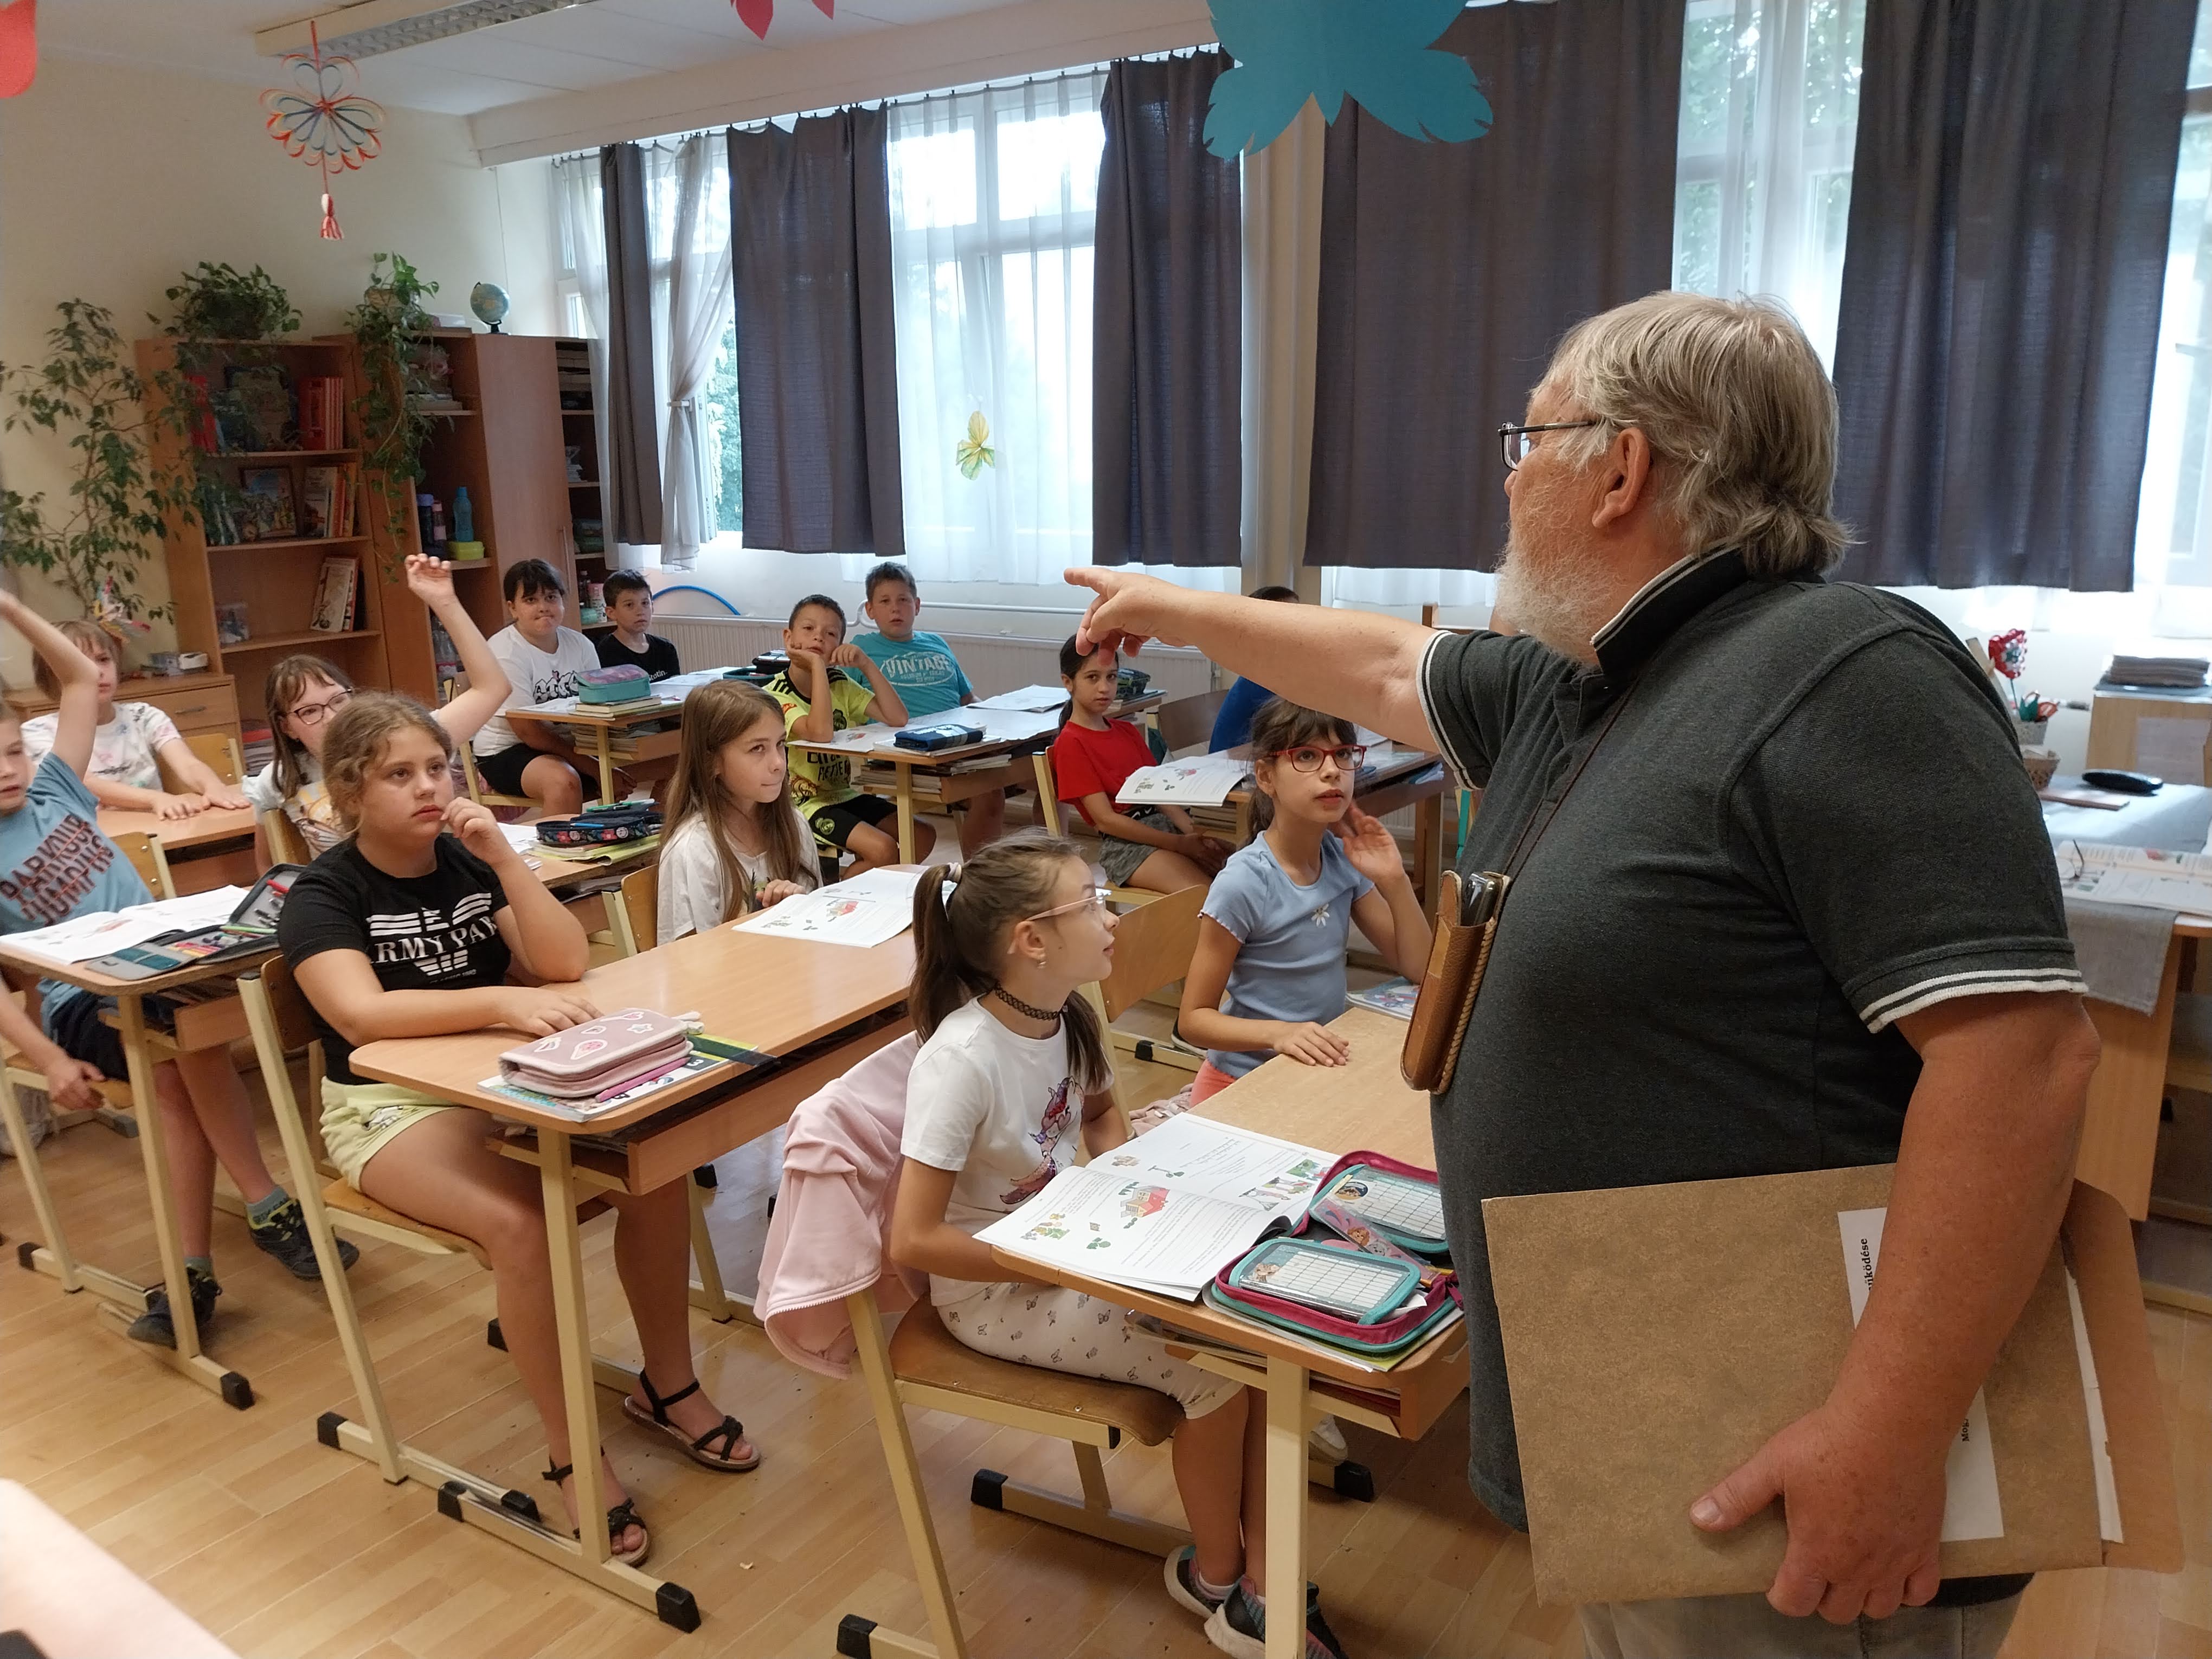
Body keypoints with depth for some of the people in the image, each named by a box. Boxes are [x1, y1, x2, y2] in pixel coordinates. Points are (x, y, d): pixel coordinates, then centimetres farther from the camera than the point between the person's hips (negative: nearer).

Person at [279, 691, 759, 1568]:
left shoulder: (469, 861, 2)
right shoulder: (323, 894, -10)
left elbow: (565, 962, -9)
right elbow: (360, 1013, -29)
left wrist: (503, 856, -19)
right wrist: (504, 1001, -42)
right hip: (390, 1106, -4)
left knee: (655, 1170, -18)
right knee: (521, 1223, -31)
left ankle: (667, 1384, 4)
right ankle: (572, 1454, -13)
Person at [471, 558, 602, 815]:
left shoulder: (580, 645, 4)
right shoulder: (505, 653, -14)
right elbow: (528, 731, -18)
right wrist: (592, 766, -22)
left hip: (570, 747, 6)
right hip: (507, 753, -6)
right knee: (565, 781, -36)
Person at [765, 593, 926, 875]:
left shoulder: (842, 685, 6)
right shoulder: (776, 695, -14)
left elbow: (898, 718, -7)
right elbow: (820, 733, -34)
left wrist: (866, 664, -14)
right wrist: (817, 666, -29)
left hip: (846, 795, 7)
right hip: (805, 805, -7)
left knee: (923, 836, -3)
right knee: (883, 850, -24)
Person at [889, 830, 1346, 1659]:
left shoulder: (1068, 1014, -6)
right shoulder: (963, 1058, -28)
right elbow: (913, 1241, -26)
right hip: (995, 1288, -7)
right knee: (1213, 1364, -14)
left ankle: (1261, 1582, 2)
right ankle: (1214, 1573, 14)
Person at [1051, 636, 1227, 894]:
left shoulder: (1128, 732, 20)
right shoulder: (1070, 743, -4)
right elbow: (1106, 820, -10)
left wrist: (1195, 833, -8)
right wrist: (1181, 844, -14)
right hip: (1125, 842, -7)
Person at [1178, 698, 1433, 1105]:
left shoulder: (1345, 857, -2)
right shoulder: (1243, 884, -21)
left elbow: (1415, 966, 3)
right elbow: (1195, 1017, -15)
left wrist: (1394, 880, -12)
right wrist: (1278, 1032, -31)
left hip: (1324, 1067, 6)